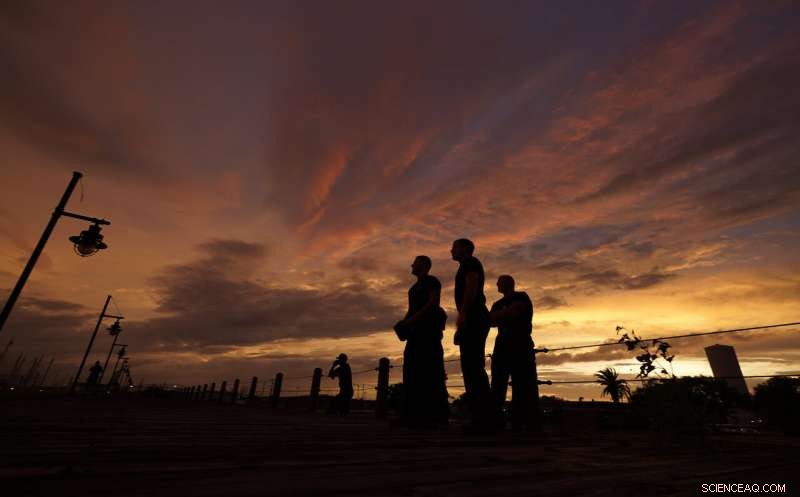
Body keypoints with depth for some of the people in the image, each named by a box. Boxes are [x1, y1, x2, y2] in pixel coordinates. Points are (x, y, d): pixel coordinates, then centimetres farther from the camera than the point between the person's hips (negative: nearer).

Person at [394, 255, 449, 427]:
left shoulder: (431, 281, -1)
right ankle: (413, 414, 3)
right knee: (412, 370, 2)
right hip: (416, 329, 9)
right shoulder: (415, 287, 25)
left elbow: (433, 303, -15)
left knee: (430, 370, -13)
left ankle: (435, 415, -11)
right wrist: (404, 323, 5)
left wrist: (412, 319, -20)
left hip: (429, 327, -9)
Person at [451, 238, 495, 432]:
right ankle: (482, 417, 9)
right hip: (472, 319, 10)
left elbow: (472, 287, -17)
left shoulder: (470, 263, 0)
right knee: (471, 368, 7)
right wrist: (461, 327, 24)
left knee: (473, 367, -15)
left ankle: (485, 417, -15)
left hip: (473, 318, -10)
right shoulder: (467, 267, 28)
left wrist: (462, 314, -26)